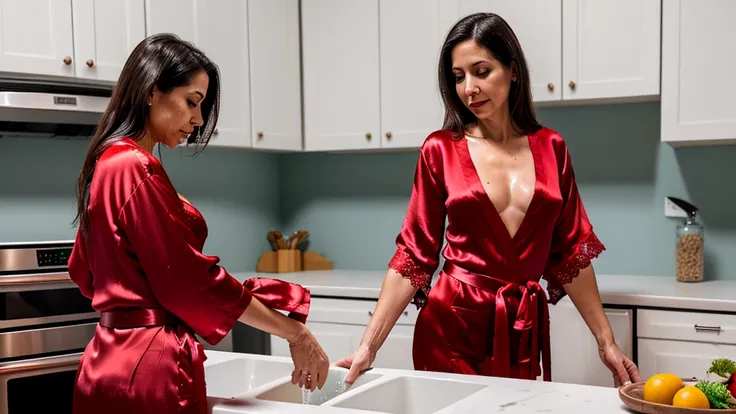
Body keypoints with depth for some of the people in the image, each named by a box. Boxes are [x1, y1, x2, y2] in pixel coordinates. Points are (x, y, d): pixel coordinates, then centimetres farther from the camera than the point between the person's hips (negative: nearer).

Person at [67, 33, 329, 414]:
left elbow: (83, 270, 21)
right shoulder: (137, 169, -18)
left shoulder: (107, 165, 11)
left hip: (111, 359, 9)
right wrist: (296, 333, -13)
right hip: (150, 368, -9)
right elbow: (193, 280, -19)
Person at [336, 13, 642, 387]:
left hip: (523, 331, 2)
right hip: (451, 326, -2)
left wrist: (606, 342, 5)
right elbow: (413, 256, -3)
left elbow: (570, 254, 7)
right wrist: (368, 346, -9)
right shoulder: (440, 150, -2)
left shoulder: (551, 149, 4)